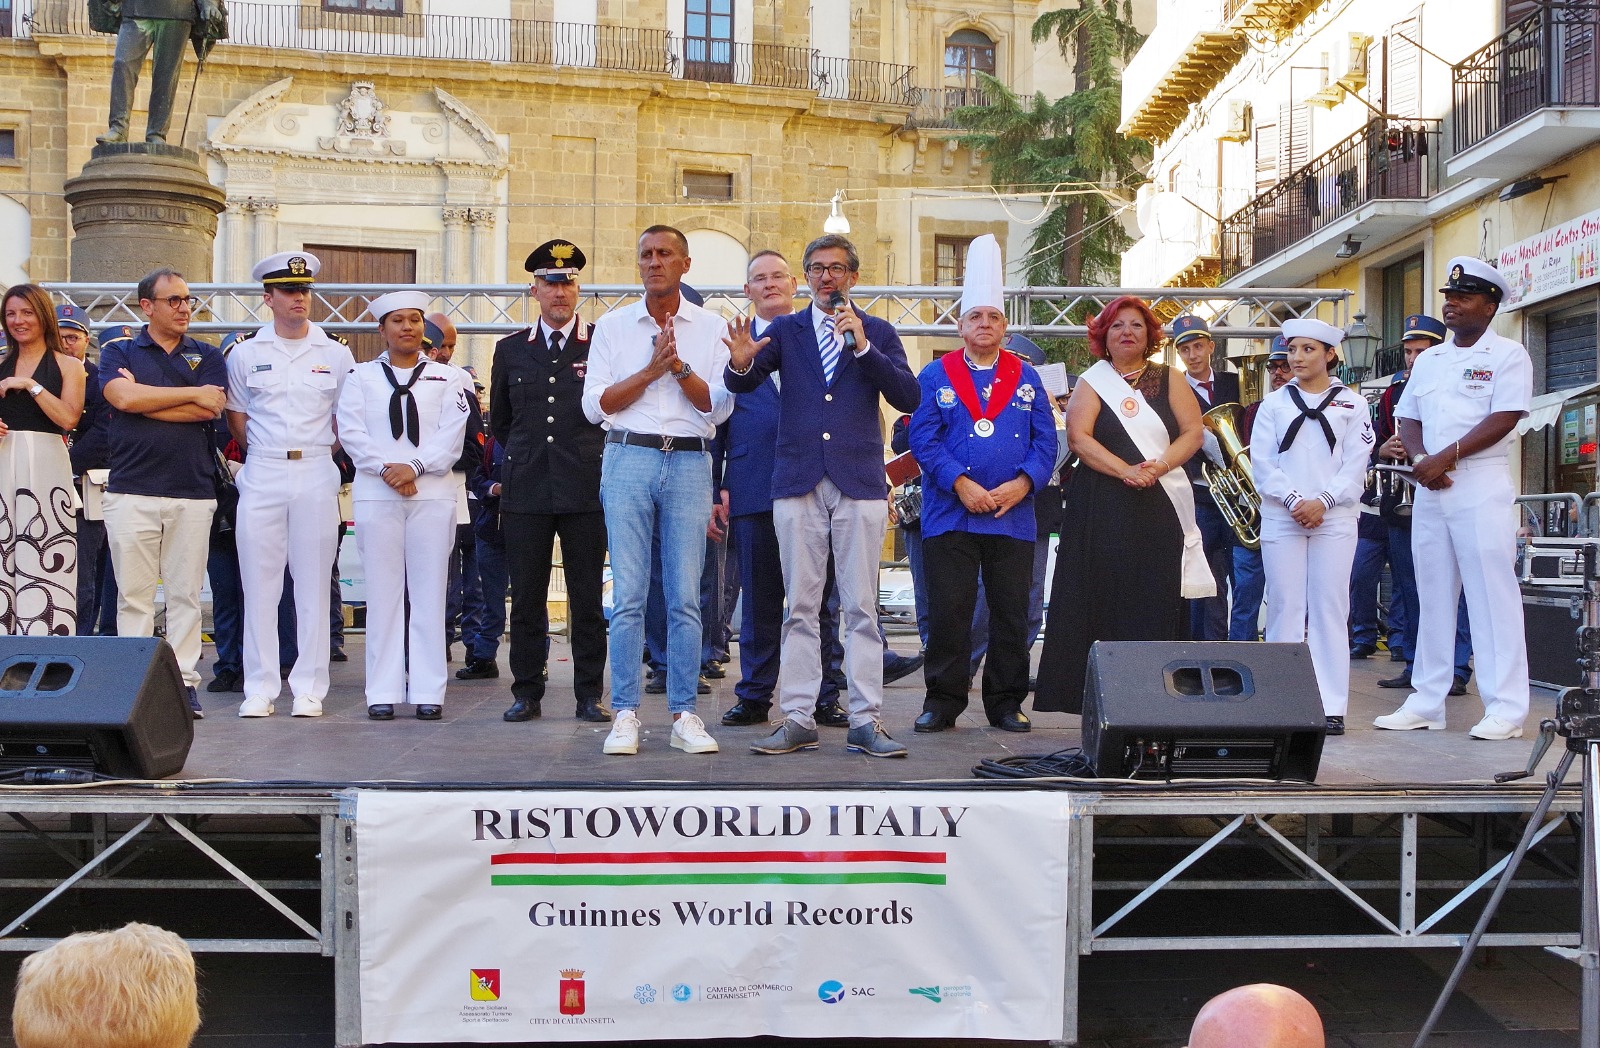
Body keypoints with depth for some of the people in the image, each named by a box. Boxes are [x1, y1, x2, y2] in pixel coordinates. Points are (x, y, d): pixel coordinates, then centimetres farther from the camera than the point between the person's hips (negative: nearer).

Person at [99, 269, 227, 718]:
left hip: (193, 491, 1)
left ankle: (183, 680, 5)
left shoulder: (208, 356, 13)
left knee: (185, 592, 1)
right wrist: (193, 393, -5)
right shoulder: (119, 353, 11)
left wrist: (143, 400, -5)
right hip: (131, 490, -1)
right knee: (133, 592, 0)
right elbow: (123, 397, -9)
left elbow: (210, 409, -5)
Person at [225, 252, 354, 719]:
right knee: (259, 583, 0)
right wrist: (265, 457, 9)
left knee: (314, 583, 1)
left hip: (316, 475, 0)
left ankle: (309, 689, 6)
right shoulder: (245, 354, 7)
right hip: (261, 475, 0)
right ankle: (260, 688, 7)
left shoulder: (335, 355, 7)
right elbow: (236, 419, 14)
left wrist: (318, 455, 7)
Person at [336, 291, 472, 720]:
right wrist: (385, 468, -12)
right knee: (382, 592, 0)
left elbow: (452, 435, 1)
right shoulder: (361, 376, 12)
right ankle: (383, 692, 4)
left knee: (429, 593, -1)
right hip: (376, 496, 0)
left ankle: (427, 692, 3)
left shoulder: (447, 378, 11)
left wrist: (414, 466, -12)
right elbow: (350, 431, 2)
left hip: (433, 495, 0)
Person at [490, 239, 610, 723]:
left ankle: (589, 696, 9)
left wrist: (591, 459, 9)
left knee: (588, 598, 2)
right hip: (525, 492, 2)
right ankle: (527, 692, 13)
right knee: (526, 597, 4)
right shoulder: (510, 350, 12)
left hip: (586, 489, -2)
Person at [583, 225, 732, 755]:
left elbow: (719, 406, 2)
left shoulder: (711, 328, 9)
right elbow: (595, 405, 3)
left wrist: (679, 365, -11)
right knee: (628, 596, -2)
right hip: (628, 459, 0)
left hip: (689, 463, 0)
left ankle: (684, 714, 7)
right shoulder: (613, 326, 10)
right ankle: (625, 714, 3)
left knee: (685, 598, 0)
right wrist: (651, 370, -6)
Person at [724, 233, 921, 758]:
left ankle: (865, 722, 3)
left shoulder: (878, 332, 9)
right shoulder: (785, 330, 12)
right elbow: (741, 385, 0)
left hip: (859, 482, -1)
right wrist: (741, 363, -23)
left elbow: (909, 398, -3)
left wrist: (862, 346, -14)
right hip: (798, 481, 1)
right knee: (800, 607, 3)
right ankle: (797, 719, 7)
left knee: (861, 607, 0)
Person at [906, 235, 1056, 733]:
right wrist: (960, 483, -15)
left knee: (1011, 614, 5)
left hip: (1014, 517, 2)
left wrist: (1022, 483, -11)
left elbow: (1045, 441, 6)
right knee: (948, 612, 0)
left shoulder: (1026, 377, 11)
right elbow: (923, 438, -3)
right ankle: (942, 701, 10)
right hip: (950, 515, -2)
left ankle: (1007, 703, 15)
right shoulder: (936, 376, 5)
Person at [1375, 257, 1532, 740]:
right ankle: (1426, 703, 13)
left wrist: (1444, 458, -17)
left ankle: (1506, 709, -5)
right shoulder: (1428, 360, 18)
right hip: (1430, 489, 6)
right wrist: (1419, 459, -5)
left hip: (1483, 487, -6)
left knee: (1492, 595, -7)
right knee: (1432, 595, 8)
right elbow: (1408, 419, 16)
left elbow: (1503, 420, -12)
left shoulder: (1508, 355, -1)